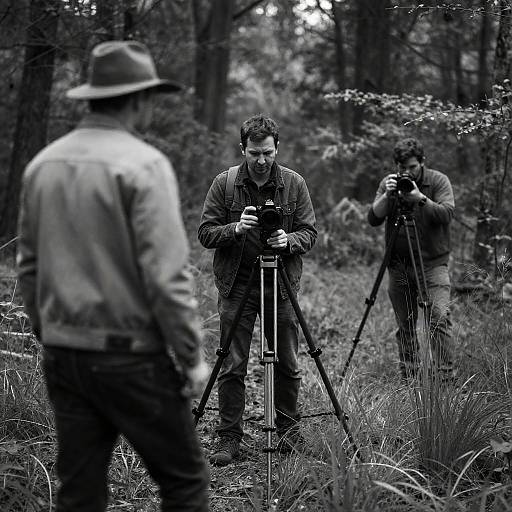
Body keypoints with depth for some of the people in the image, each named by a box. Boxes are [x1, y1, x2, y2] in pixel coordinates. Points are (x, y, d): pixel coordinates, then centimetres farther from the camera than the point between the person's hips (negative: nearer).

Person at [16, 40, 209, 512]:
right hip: (129, 356, -7)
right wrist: (191, 357, -8)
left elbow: (28, 265, 12)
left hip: (62, 355, 7)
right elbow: (166, 275, -18)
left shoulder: (43, 163, 6)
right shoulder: (143, 164, -14)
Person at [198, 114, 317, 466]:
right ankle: (229, 438, 9)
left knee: (287, 364, 7)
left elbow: (310, 232, 3)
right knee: (232, 366, 0)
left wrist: (288, 241, -18)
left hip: (282, 284, 1)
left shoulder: (295, 184, 2)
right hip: (236, 285, -1)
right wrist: (235, 229, -21)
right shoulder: (224, 184, -1)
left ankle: (289, 430, 25)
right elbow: (206, 233, -2)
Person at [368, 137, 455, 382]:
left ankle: (446, 376, -11)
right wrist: (387, 195, -17)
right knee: (405, 325, 6)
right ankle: (408, 378, 15)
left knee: (440, 319, -15)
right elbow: (373, 219, -2)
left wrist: (421, 199, -25)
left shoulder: (439, 181, -2)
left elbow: (447, 214, -15)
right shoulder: (389, 182, 5)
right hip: (398, 266, 3)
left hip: (433, 263, -3)